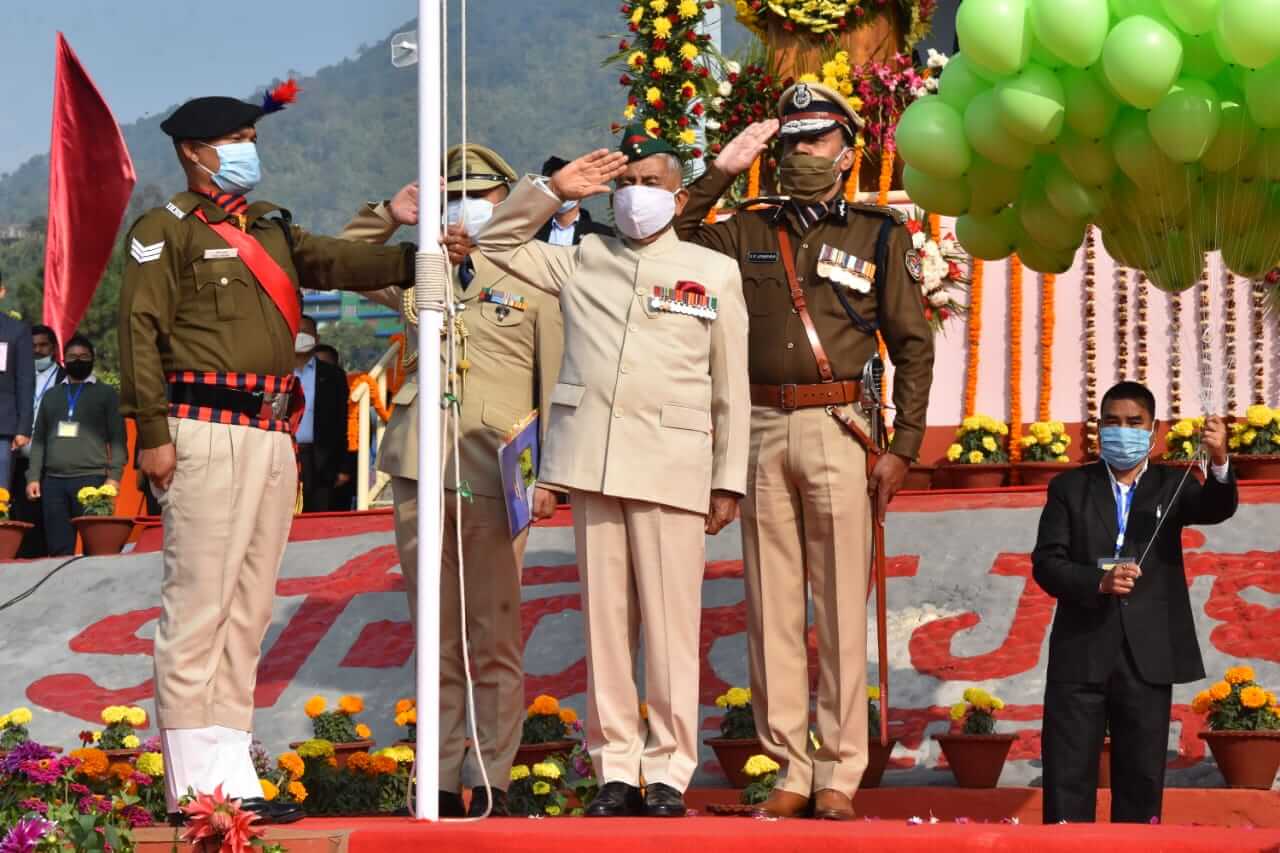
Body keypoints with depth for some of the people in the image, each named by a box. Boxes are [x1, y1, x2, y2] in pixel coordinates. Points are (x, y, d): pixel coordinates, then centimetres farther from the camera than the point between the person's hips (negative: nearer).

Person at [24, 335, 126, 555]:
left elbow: (117, 438, 3)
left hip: (91, 478, -4)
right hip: (53, 481, 4)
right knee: (58, 549, 0)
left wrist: (114, 476, -9)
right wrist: (33, 477, 7)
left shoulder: (106, 394, 10)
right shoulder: (51, 396, 20)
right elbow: (39, 440, 18)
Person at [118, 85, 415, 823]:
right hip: (208, 431, -8)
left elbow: (334, 262, 8)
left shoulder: (271, 227, 21)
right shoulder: (166, 230, -2)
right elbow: (141, 332, -8)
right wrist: (153, 432, -15)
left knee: (249, 609, 9)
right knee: (198, 607, -7)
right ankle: (196, 783, -5)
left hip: (274, 435, 8)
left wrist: (415, 260, -7)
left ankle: (234, 776, 13)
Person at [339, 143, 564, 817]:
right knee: (438, 639, 8)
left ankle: (491, 783, 1)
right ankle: (442, 782, 12)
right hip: (419, 475, 4)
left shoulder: (535, 281, 5)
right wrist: (387, 216, 12)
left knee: (494, 640, -4)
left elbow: (557, 384, 3)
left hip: (496, 481, -4)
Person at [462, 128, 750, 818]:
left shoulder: (715, 274, 10)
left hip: (671, 466, -2)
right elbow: (496, 243, 23)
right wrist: (552, 190, 9)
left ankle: (668, 772, 2)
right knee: (605, 618, 3)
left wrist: (729, 481, 4)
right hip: (592, 462, 2)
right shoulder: (581, 260, 16)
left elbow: (731, 388, 9)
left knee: (669, 623, -4)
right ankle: (615, 769, 9)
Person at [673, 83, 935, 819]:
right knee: (772, 607, 2)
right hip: (763, 429, 3)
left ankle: (839, 775, 0)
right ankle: (788, 771, 7)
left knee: (842, 608, -4)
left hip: (838, 432, -3)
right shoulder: (749, 233, 14)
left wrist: (904, 449, -1)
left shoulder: (880, 235, 7)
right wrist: (720, 174, 5)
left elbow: (914, 346, 6)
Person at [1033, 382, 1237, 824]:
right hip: (1081, 655, 0)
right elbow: (1045, 563, 0)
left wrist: (1219, 461, -35)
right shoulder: (1070, 488, 7)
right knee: (1067, 777, -1)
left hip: (1148, 659, 0)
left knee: (1141, 780, 5)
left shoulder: (1170, 487, 7)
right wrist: (1098, 582, -19)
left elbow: (1218, 508, -13)